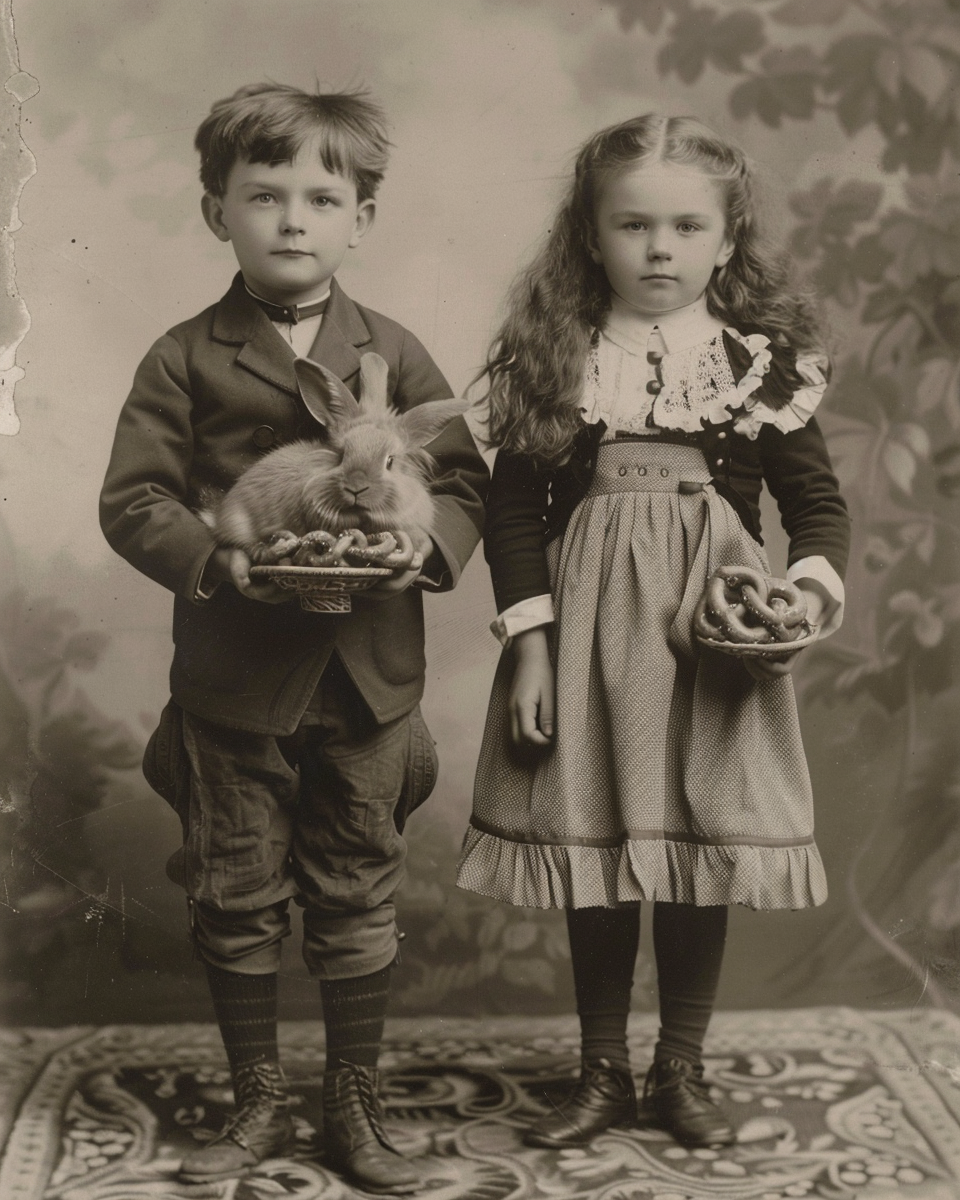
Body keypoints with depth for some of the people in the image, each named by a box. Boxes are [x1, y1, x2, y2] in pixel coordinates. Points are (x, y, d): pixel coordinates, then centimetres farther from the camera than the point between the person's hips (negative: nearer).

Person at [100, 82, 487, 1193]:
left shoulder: (391, 353, 4)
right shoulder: (186, 359, 0)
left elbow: (463, 476, 4)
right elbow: (133, 497, -4)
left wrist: (428, 548, -16)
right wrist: (217, 562, -20)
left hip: (368, 674, 1)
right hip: (234, 674, 0)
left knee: (356, 898, 11)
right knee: (235, 898, 10)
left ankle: (354, 1107, 28)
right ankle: (257, 1104, 29)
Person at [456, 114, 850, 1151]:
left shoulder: (762, 361, 2)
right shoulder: (552, 358, 1)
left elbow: (817, 500, 7)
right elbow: (512, 509, 1)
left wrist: (809, 593, -12)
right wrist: (527, 644, -5)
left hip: (713, 631, 0)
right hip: (586, 627, 0)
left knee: (702, 850, 7)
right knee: (588, 841, 9)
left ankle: (680, 1071, 28)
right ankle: (602, 1073, 27)